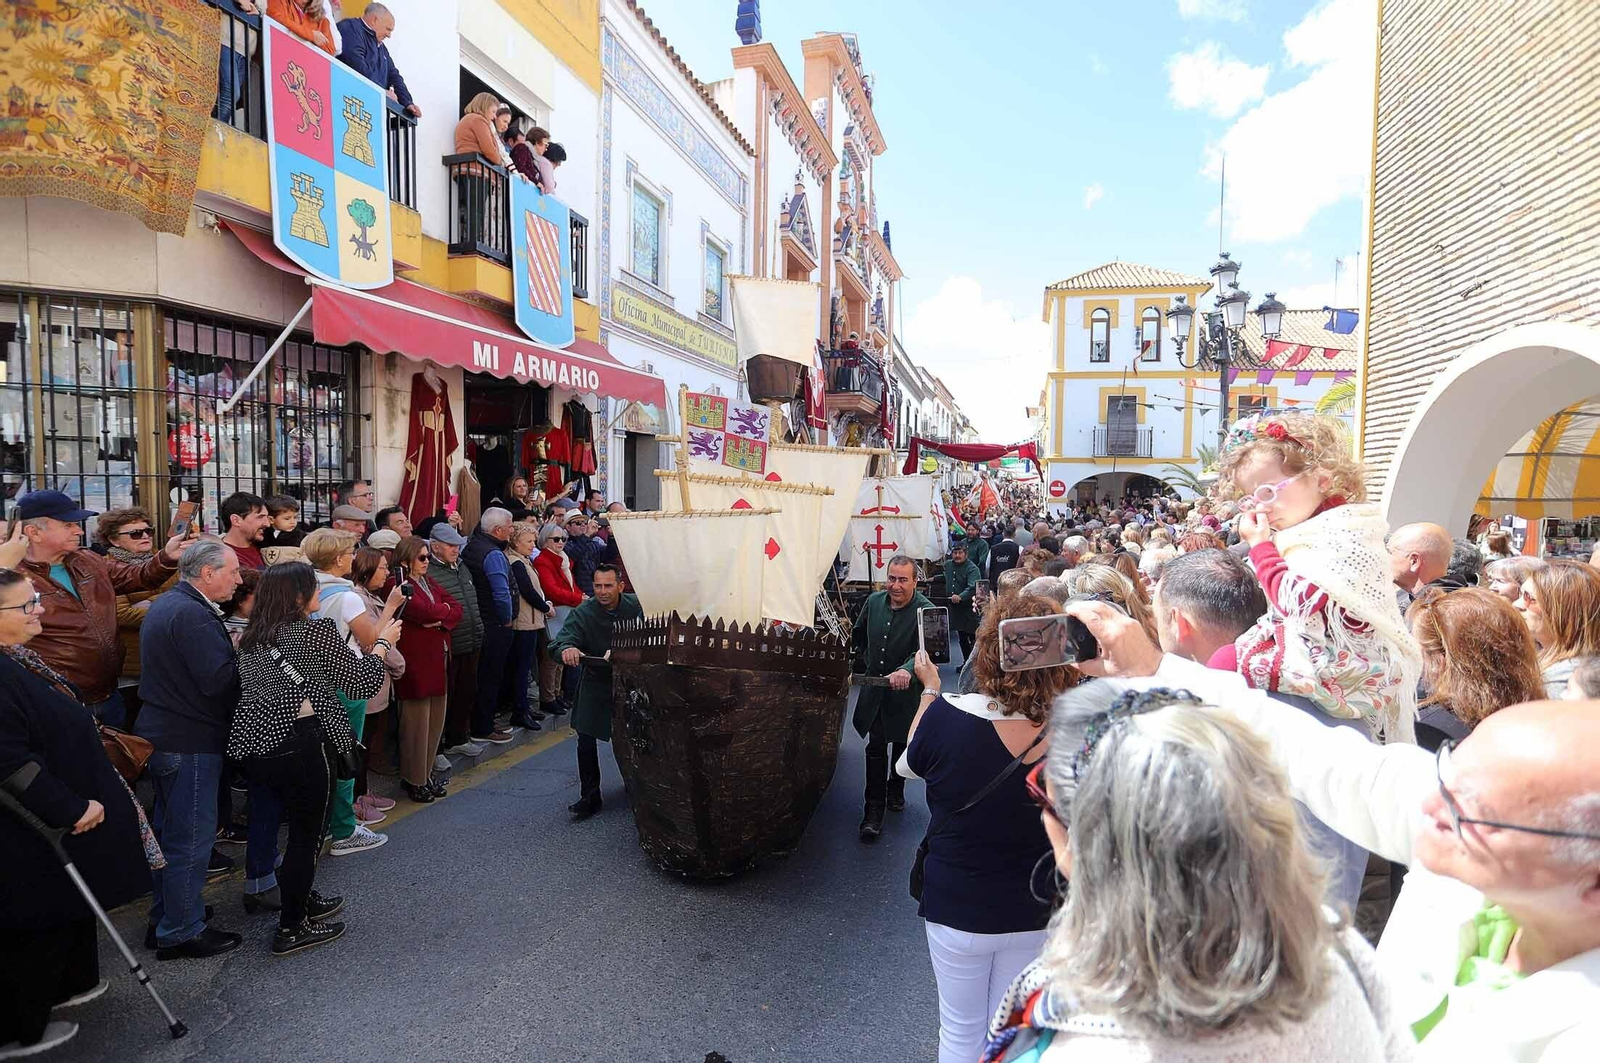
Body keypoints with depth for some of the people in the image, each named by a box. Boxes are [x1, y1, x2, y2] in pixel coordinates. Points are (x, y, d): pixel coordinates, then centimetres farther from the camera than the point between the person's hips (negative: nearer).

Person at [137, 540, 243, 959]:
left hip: (163, 735, 11)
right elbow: (217, 680, -26)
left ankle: (164, 917, 36)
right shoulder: (191, 614, -21)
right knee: (191, 838, 1)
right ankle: (181, 933, 12)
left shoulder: (167, 604, 12)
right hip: (189, 742, -11)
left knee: (169, 830, 21)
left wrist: (234, 648, 4)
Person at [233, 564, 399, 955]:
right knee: (308, 833, 8)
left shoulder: (251, 637, 11)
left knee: (298, 823, 25)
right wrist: (383, 643, 9)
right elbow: (362, 681, -6)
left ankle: (302, 900, 40)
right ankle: (291, 929, 16)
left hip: (253, 744, 8)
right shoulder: (316, 630, -10)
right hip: (300, 744, -8)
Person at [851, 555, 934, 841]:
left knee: (901, 745, 18)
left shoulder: (925, 611, -22)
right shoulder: (874, 601, -6)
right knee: (876, 748, 1)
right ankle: (874, 811, 7)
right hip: (874, 687, 3)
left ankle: (896, 790, 43)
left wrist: (906, 670, -55)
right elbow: (859, 635, 14)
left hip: (906, 690, -2)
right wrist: (861, 663, 18)